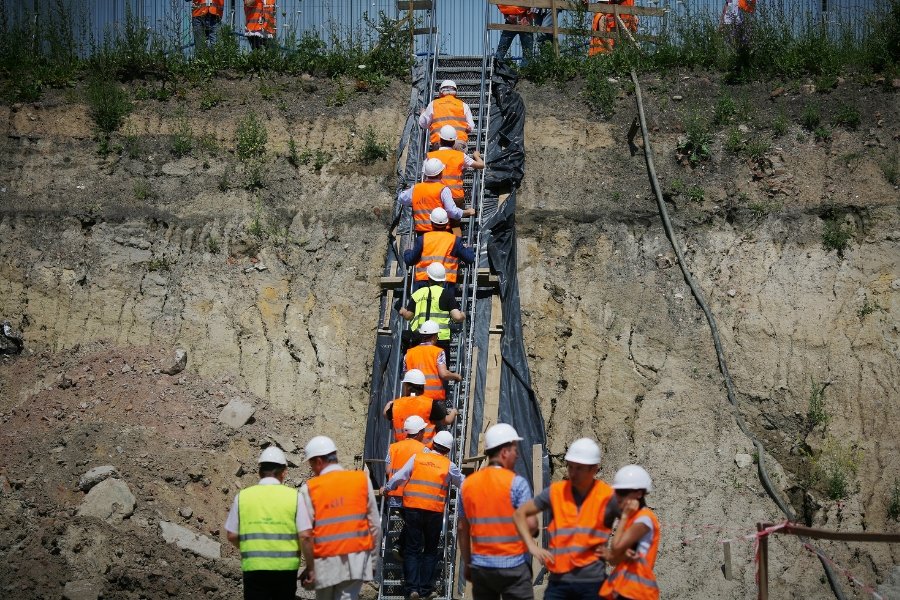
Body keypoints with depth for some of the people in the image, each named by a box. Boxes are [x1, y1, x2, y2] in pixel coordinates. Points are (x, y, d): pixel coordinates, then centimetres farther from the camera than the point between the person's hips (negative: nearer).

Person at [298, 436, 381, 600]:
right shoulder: (362, 480, 1)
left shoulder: (309, 489, -5)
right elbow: (375, 526, 1)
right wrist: (373, 560, 10)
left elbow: (305, 535, -11)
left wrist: (310, 567, -1)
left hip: (325, 563, -1)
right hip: (356, 561, 1)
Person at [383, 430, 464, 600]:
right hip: (435, 511, 0)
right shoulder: (448, 466, 2)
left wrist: (387, 488, 17)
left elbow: (400, 477, 1)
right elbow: (462, 483, 14)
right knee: (430, 551, 12)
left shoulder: (417, 457, 2)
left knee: (412, 549, 6)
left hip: (412, 509, 0)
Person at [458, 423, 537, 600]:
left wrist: (467, 563, 18)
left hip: (480, 565, 5)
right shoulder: (516, 483, -11)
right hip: (513, 565, -5)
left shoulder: (468, 484, 6)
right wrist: (534, 531, 6)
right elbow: (530, 525, -17)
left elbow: (462, 528, 10)